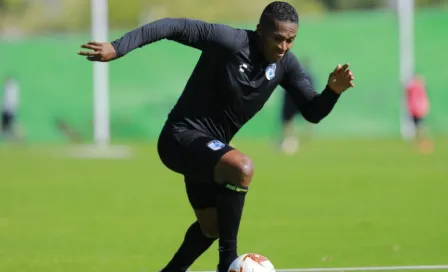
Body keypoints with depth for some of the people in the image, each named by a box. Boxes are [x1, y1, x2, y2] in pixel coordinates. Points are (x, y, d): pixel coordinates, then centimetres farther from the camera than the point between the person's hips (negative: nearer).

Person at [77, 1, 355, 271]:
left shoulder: (286, 64, -3)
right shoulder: (230, 41, -22)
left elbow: (313, 112, -1)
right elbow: (173, 26, -22)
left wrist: (334, 90, -22)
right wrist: (117, 48, -30)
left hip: (208, 147, 9)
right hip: (181, 137, -9)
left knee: (211, 226, 23)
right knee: (242, 167, -34)